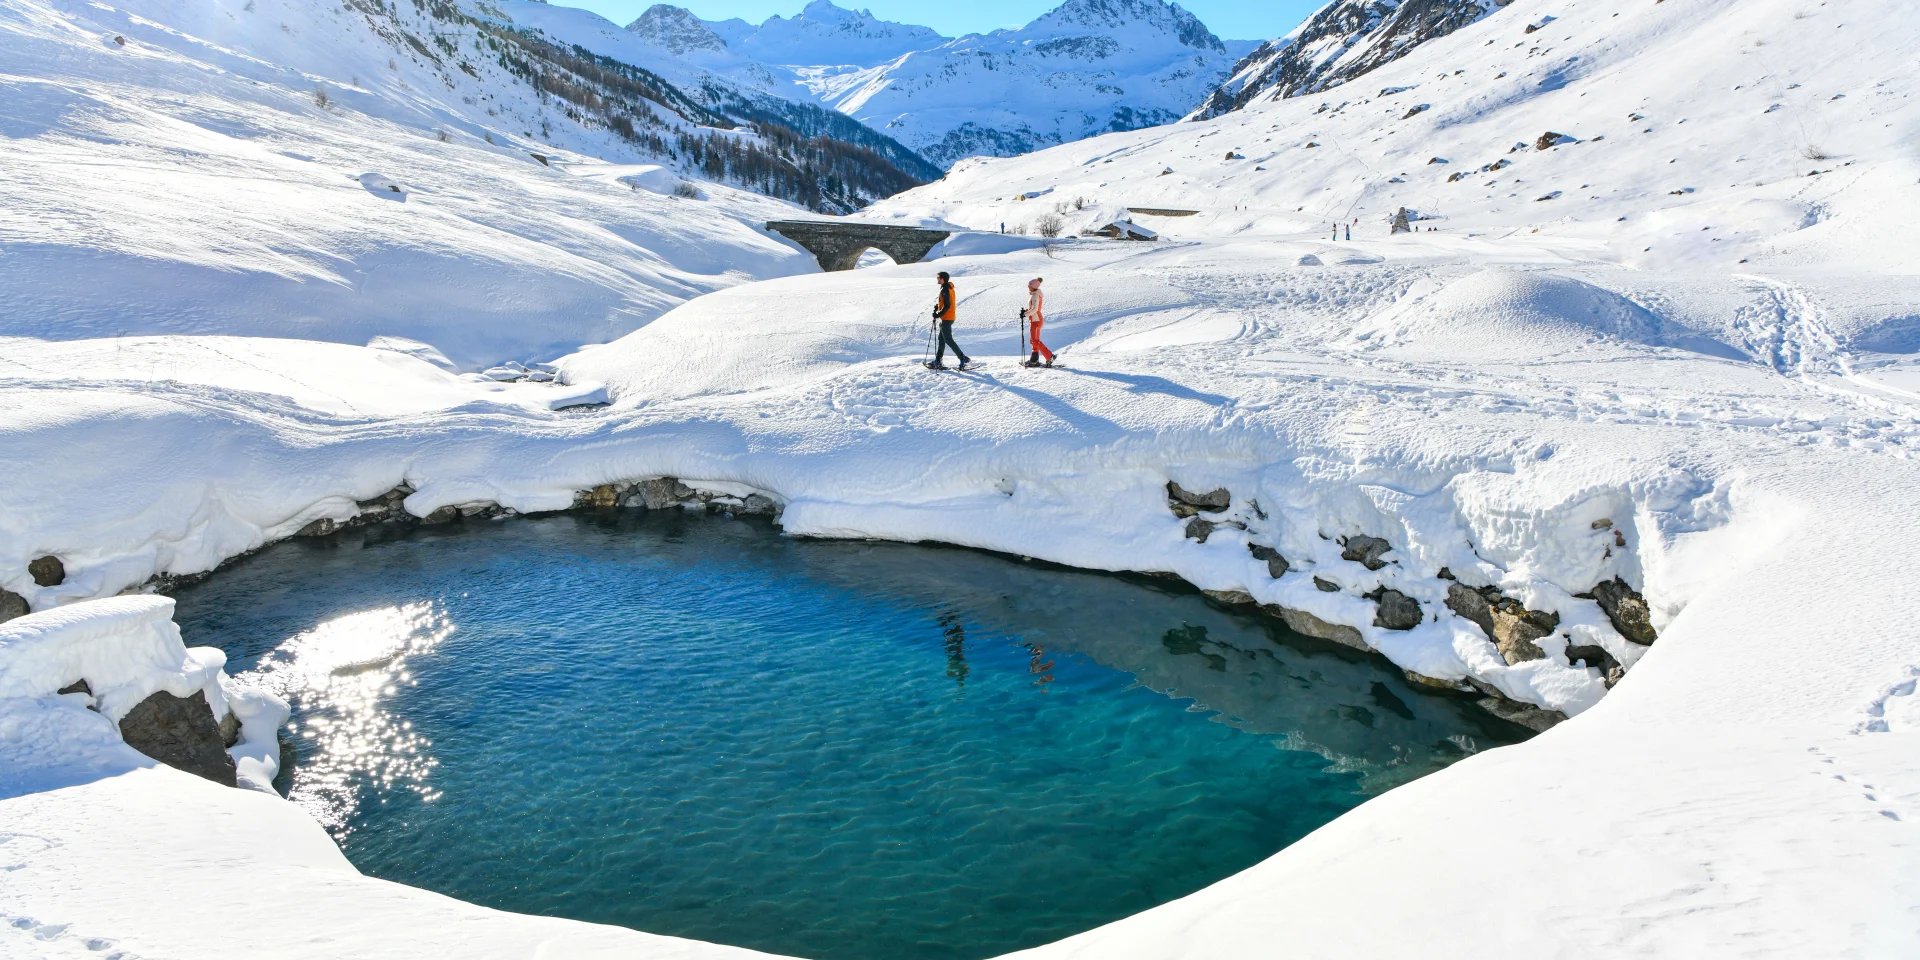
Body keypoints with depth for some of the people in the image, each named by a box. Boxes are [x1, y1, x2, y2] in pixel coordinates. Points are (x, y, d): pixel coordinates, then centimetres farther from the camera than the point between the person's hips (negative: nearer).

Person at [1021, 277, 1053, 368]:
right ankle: (1034, 360, 20)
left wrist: (1025, 314, -18)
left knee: (1035, 340, -10)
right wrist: (1026, 311, 6)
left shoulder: (1035, 295, -17)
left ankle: (1049, 356, -12)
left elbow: (1034, 309, -24)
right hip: (1036, 319, 11)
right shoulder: (1035, 295, 13)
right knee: (1034, 340, 14)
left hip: (1035, 320, -11)